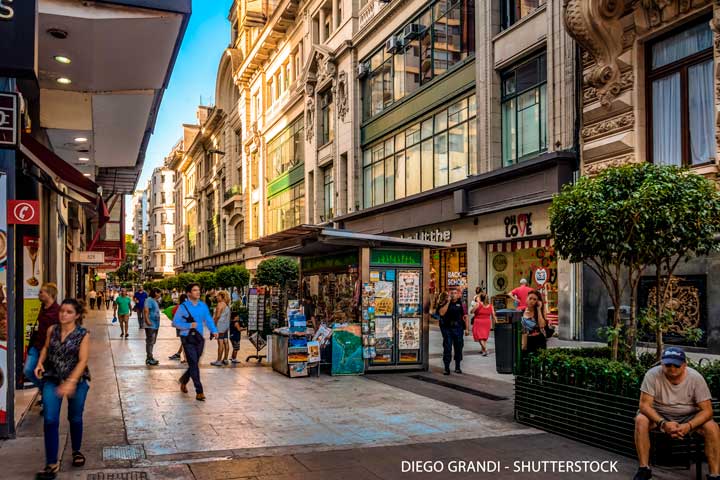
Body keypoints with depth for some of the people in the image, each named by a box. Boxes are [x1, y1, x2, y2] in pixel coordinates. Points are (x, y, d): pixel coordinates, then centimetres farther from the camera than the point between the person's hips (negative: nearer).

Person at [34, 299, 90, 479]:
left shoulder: (83, 335, -12)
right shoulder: (52, 330, -2)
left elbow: (83, 360, -18)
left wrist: (71, 382, -28)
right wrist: (40, 363, -1)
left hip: (77, 381, -2)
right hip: (52, 379, 2)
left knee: (75, 418, 13)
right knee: (50, 420, -7)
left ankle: (76, 452, 37)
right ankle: (52, 464, -1)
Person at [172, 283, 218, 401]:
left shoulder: (203, 306, 7)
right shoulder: (183, 307, -6)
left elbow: (208, 320, 3)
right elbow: (175, 322, -7)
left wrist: (214, 330, -15)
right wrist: (189, 325, -18)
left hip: (199, 338, 5)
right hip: (187, 339, -5)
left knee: (194, 364, 15)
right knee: (194, 364, -8)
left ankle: (183, 380, 43)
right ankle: (199, 392, -6)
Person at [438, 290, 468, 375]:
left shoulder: (461, 304, 6)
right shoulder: (445, 303, 6)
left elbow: (465, 317, 6)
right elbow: (442, 313, -10)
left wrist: (466, 328, 0)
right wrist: (448, 302, -10)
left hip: (458, 328, 0)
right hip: (447, 328, 0)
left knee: (458, 348, 8)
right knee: (447, 348, -1)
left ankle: (457, 367, 20)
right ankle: (447, 368, 4)